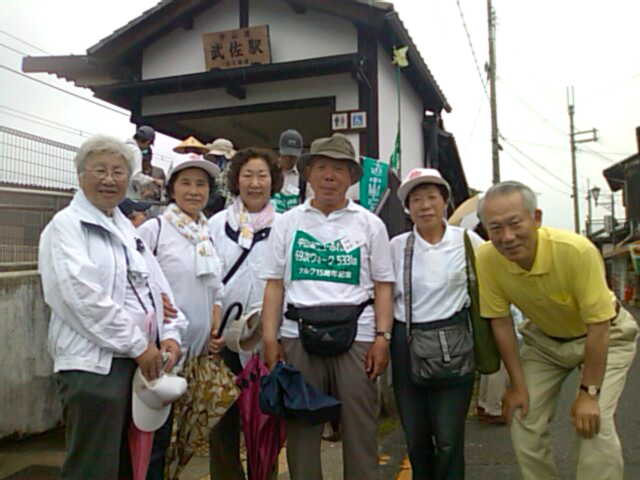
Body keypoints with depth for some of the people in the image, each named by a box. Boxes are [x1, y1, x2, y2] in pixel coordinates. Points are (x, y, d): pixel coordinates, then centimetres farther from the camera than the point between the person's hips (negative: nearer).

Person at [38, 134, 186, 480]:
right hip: (93, 363, -7)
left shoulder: (126, 227, 16)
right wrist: (138, 346, -15)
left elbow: (155, 283, 13)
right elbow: (83, 297, -17)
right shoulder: (66, 226, -6)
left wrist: (170, 335, -2)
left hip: (141, 360, 8)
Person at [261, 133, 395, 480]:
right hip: (298, 335, 1)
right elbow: (274, 285, 6)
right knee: (300, 429, 10)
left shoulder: (370, 225, 7)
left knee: (360, 430, 5)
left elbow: (383, 286, 4)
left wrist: (382, 337, -6)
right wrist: (270, 340, 0)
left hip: (356, 336, -1)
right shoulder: (287, 223, 9)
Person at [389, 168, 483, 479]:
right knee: (415, 437, 11)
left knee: (449, 439, 0)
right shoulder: (396, 246, 3)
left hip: (453, 343, -2)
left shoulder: (467, 241, -1)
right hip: (406, 344, 2)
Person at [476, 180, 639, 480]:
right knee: (525, 424, 2)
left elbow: (598, 326, -26)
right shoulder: (487, 260, -24)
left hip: (603, 337, -3)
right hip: (543, 339, 4)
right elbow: (501, 322, -12)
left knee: (595, 427, -15)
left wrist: (588, 393, -22)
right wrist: (518, 385, -8)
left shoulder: (578, 251, -35)